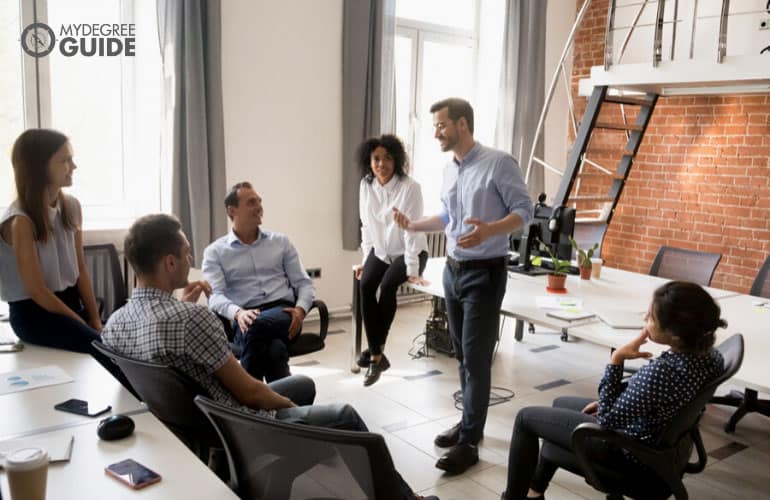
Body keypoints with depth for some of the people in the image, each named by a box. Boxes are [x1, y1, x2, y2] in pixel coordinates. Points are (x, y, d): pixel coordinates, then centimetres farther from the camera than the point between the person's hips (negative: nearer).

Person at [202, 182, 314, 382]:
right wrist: (237, 313, -27)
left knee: (258, 326, -38)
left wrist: (300, 310, -10)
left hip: (283, 313, 2)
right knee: (275, 351, -39)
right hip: (246, 318, -1)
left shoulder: (281, 242, 18)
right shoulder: (215, 252, 11)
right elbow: (215, 296, -3)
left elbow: (304, 283, 13)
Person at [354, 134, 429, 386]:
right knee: (365, 285, -23)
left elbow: (411, 230, -21)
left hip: (409, 252, -4)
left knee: (388, 285, -31)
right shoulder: (366, 185, -4)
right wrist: (366, 260, 2)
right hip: (381, 251, 4)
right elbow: (367, 225, 5)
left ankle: (376, 350, -14)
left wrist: (412, 269, -24)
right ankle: (377, 356, -18)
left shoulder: (409, 187, -19)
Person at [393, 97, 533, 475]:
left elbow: (524, 210, -14)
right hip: (452, 270, 8)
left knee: (477, 358, -4)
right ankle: (469, 422, 28)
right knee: (462, 355, 14)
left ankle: (469, 442, 5)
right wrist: (413, 225, 8)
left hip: (484, 273, -7)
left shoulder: (498, 162, -12)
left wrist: (488, 231, -31)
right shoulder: (448, 170, 10)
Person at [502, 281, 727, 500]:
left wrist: (616, 359, -27)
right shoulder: (710, 355, -12)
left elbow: (607, 420, -26)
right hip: (656, 442, 9)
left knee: (526, 417, 7)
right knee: (561, 403, 29)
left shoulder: (660, 371, -39)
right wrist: (610, 400, 6)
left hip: (627, 452, -9)